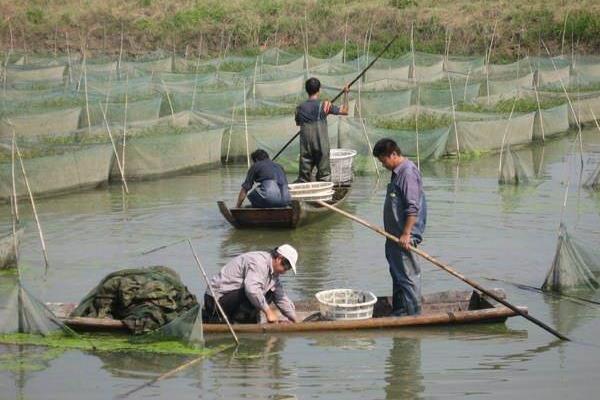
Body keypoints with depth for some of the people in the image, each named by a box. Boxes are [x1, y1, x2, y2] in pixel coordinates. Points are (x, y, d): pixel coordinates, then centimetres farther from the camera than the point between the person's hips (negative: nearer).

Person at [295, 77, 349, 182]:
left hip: (305, 147, 3)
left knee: (304, 176, 6)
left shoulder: (300, 108, 2)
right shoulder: (324, 105, -6)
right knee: (324, 175, 3)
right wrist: (346, 93, 15)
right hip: (321, 146, -2)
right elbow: (344, 111, 3)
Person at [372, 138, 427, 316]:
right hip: (395, 235, 11)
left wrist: (406, 234, -24)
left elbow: (412, 207, -22)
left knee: (407, 275, -7)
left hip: (404, 236, -11)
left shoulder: (408, 172, -17)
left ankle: (414, 314, -2)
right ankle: (398, 312, 25)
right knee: (397, 274, 16)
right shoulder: (397, 172, 15)